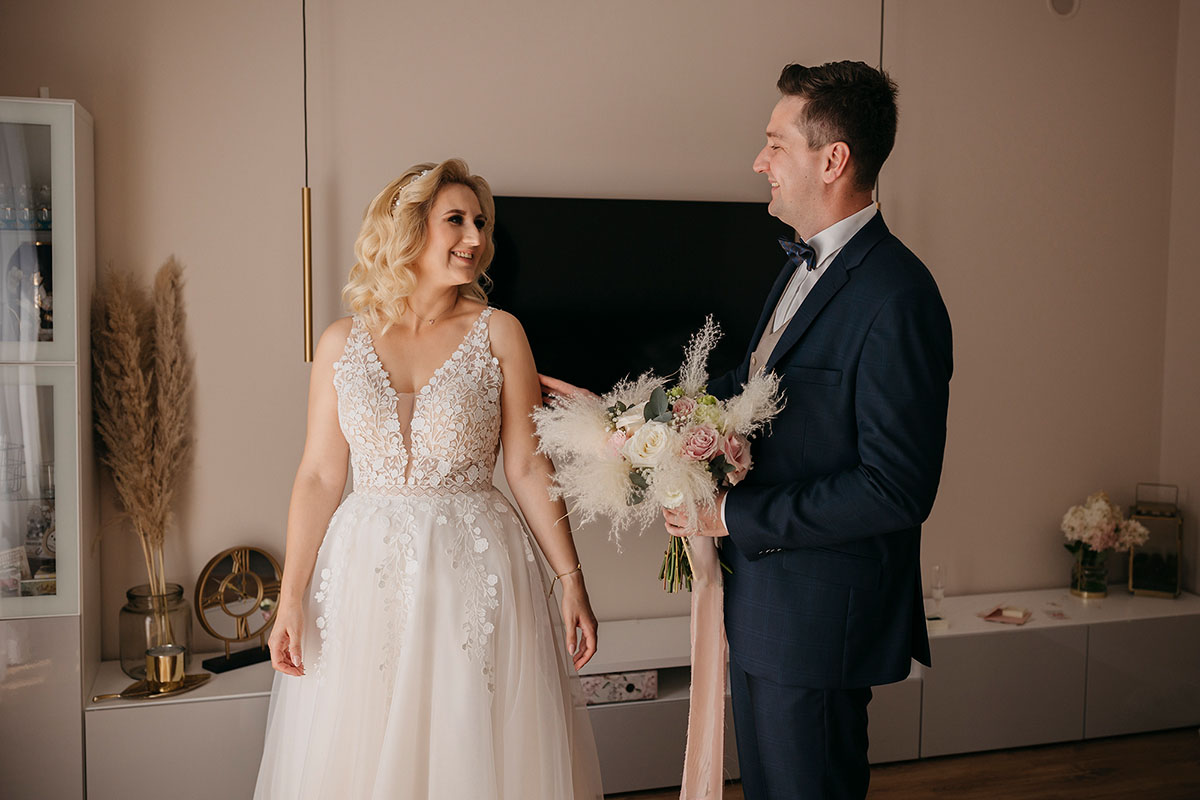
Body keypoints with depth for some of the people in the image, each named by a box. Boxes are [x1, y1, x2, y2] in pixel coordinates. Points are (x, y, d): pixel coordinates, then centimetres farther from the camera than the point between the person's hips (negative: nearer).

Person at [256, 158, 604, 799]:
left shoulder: (498, 333, 0)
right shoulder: (342, 342, 4)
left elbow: (527, 467, 0)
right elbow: (318, 476, 3)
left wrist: (570, 578, -4)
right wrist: (291, 597, -1)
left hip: (474, 571, -1)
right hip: (366, 573, 1)